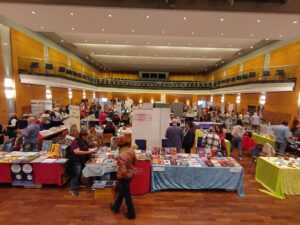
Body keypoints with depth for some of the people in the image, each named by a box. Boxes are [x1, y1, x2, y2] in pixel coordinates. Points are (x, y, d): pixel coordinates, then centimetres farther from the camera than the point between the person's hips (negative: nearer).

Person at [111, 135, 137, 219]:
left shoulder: (121, 156, -32)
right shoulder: (131, 150, -11)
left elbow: (123, 171, -31)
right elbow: (135, 162, 2)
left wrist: (118, 176, -11)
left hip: (125, 177, -8)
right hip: (131, 174, 8)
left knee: (127, 195, 15)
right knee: (121, 191, 28)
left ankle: (131, 214, 36)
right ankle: (116, 207, 51)